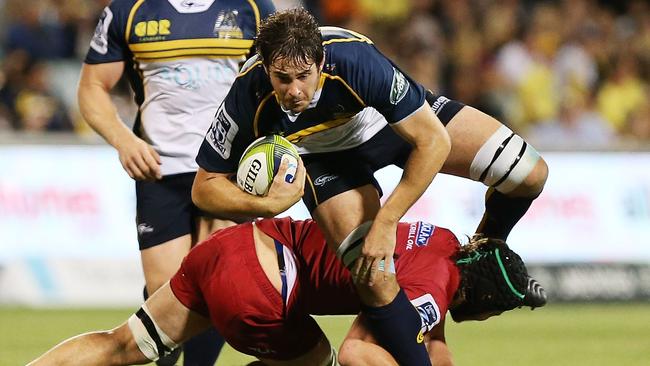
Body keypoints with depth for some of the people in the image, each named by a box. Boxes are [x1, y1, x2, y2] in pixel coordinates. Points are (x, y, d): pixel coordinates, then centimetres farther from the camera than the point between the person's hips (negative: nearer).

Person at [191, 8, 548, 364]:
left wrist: (386, 222, -32)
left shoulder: (357, 60, -40)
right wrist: (268, 204, -38)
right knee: (375, 274, -23)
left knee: (528, 173, -9)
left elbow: (433, 141, -31)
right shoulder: (247, 98, -34)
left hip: (392, 120, 0)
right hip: (323, 154, 0)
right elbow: (205, 187, -20)